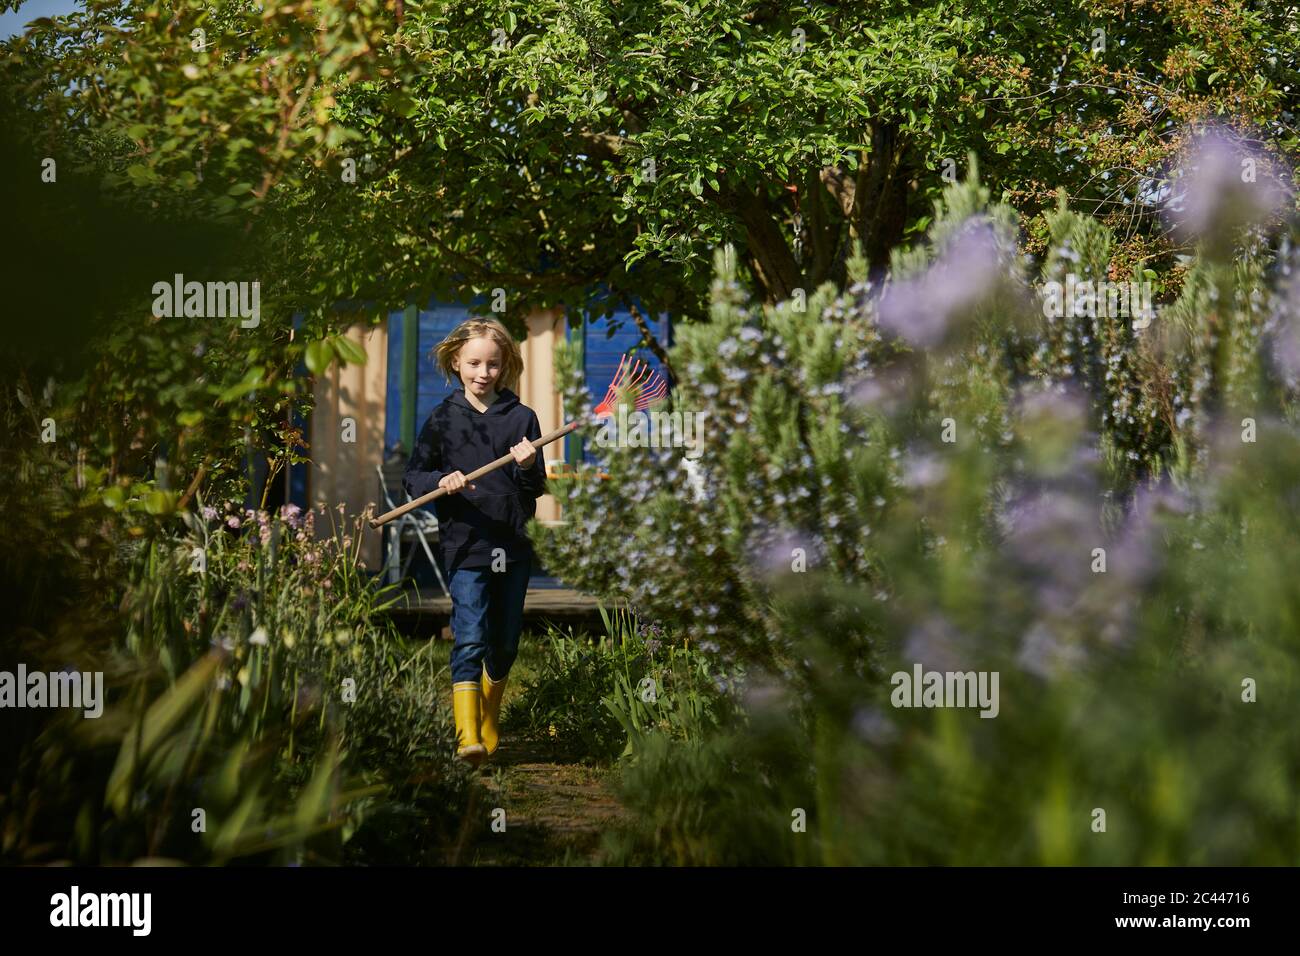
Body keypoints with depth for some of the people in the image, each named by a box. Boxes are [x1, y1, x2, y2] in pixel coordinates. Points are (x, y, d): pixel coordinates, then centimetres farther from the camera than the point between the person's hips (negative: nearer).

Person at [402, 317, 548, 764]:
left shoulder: (521, 417, 6)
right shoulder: (443, 419, 3)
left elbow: (536, 489, 6)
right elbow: (412, 476, 4)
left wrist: (527, 467, -15)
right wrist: (441, 482, -15)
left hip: (514, 547, 3)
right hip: (465, 546, -3)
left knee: (504, 644, 12)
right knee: (470, 640, -14)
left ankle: (489, 724, 32)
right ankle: (468, 736, -19)